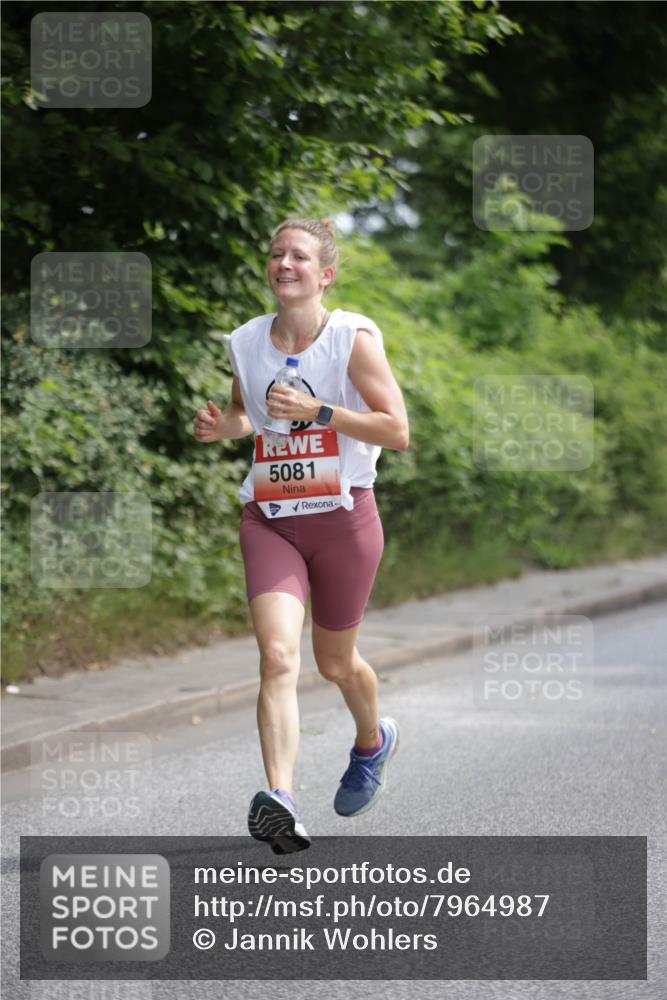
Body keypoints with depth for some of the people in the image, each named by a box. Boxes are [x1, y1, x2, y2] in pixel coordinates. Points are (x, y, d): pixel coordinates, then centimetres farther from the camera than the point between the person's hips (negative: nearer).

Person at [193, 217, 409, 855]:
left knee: (335, 663, 14)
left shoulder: (353, 338, -8)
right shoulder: (246, 342, 4)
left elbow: (398, 432, -10)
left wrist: (318, 410, -20)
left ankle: (372, 741, 48)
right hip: (268, 519, 2)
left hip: (344, 516, -2)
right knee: (277, 656, -19)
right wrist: (221, 426, 0)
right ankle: (280, 800, -30)